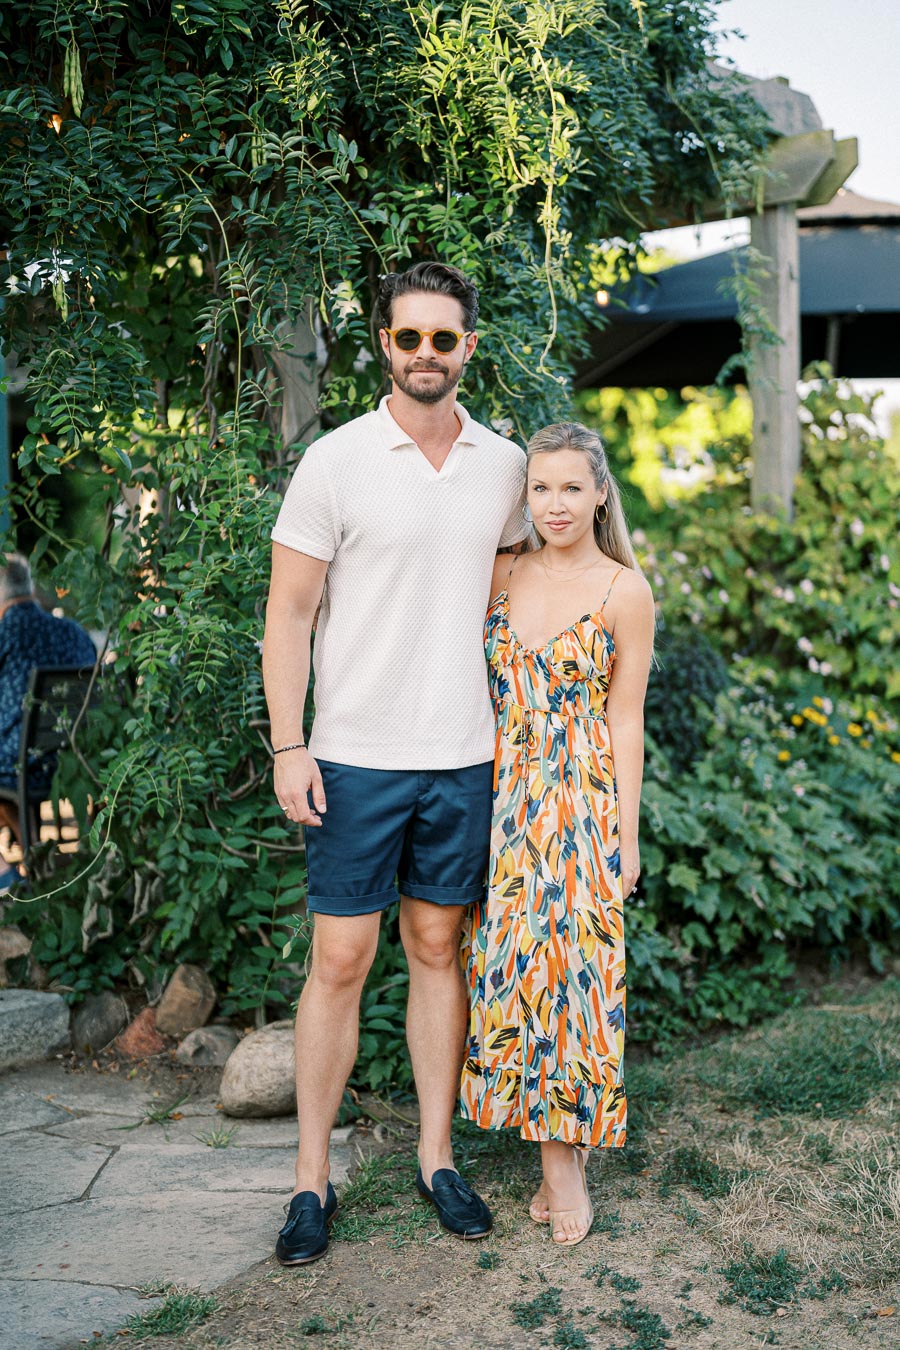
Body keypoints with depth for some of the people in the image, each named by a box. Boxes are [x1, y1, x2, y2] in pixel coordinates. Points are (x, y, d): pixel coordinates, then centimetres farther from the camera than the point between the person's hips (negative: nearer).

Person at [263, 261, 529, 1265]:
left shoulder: (503, 464, 6)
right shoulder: (335, 461, -6)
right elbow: (288, 614, -4)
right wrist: (288, 748, -11)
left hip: (462, 758, 4)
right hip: (356, 758, -3)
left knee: (439, 950, 12)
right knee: (340, 960, 1)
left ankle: (437, 1157, 24)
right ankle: (311, 1178, 14)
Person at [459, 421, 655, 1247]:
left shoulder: (624, 592, -3)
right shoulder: (503, 576, 8)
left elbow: (625, 719, -2)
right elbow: (481, 691, 13)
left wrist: (627, 836, -4)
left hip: (582, 800, -4)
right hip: (504, 798, 4)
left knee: (566, 959, -3)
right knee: (509, 961, 5)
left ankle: (565, 1154, 11)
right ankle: (554, 1143, 19)